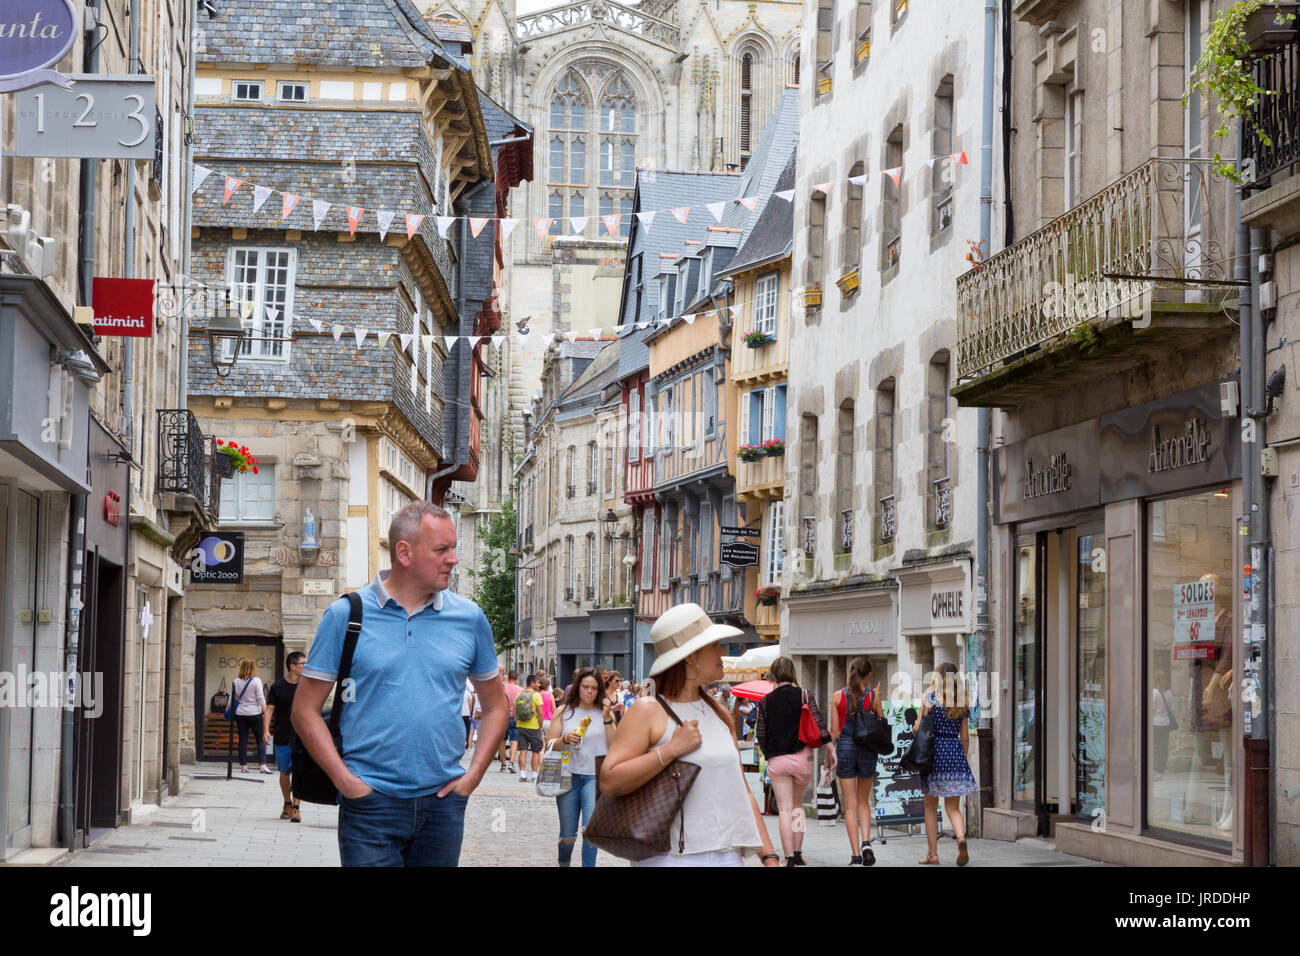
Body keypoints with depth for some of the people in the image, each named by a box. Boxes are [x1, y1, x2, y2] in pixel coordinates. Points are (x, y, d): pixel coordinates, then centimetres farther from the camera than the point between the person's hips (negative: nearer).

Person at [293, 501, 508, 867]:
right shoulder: (346, 614, -2)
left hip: (443, 803, 3)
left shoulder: (469, 617, 6)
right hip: (371, 803, -3)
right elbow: (305, 710, 0)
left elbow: (494, 706, 15)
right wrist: (345, 779, -9)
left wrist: (473, 774, 2)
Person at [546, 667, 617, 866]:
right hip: (569, 775, 1)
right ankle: (563, 864, 34)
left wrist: (607, 718, -11)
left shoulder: (604, 713, 5)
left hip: (595, 777, -1)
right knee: (568, 836, 8)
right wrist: (565, 740, -16)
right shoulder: (564, 711, 7)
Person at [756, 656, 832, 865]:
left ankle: (789, 858, -7)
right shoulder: (804, 695, 0)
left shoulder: (766, 701, 1)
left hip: (777, 760, -1)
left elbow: (761, 734, 4)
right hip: (802, 756, 1)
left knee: (784, 809, 0)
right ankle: (798, 854, 16)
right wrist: (830, 749, -5)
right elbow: (819, 724, -8)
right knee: (797, 805, 17)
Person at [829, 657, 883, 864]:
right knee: (863, 802, 16)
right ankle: (866, 842, -6)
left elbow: (834, 730, 0)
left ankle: (855, 853, -2)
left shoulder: (838, 696, -2)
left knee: (850, 805, 3)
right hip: (867, 748, 1)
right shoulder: (873, 696, -4)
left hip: (845, 748, 0)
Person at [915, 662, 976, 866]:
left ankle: (933, 853, 9)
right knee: (953, 807, 5)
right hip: (956, 752, 3)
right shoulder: (962, 703, 9)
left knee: (931, 806, 9)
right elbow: (965, 737, 11)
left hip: (935, 750, -3)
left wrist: (916, 724, 15)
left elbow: (918, 730, -7)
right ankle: (961, 837, -23)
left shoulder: (930, 698, -4)